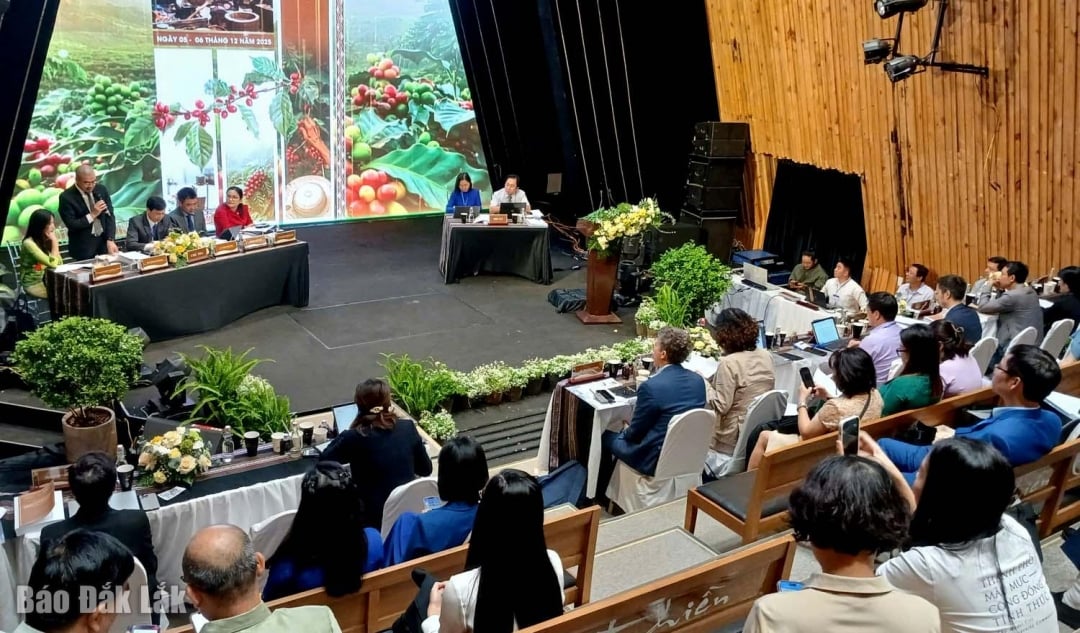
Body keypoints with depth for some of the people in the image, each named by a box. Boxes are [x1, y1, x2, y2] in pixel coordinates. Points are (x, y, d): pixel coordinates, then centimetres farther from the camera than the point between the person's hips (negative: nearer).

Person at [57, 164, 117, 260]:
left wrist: (110, 240, -13)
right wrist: (92, 215, -22)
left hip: (105, 242, 4)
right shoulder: (67, 197, -11)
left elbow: (110, 216, -2)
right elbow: (71, 225, -14)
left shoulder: (101, 190, 1)